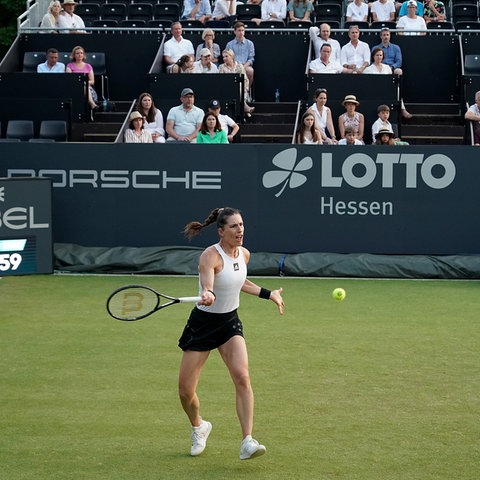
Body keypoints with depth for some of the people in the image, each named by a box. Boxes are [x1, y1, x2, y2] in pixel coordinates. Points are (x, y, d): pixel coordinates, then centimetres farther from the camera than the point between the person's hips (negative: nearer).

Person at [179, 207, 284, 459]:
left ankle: (247, 442, -23)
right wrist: (208, 295, -63)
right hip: (203, 322, -4)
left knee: (242, 377, -20)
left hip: (230, 322, 4)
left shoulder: (244, 254, 0)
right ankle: (199, 427, 34)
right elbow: (207, 284, -42)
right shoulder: (210, 256, -21)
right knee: (185, 390, 1)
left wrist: (269, 294, 24)